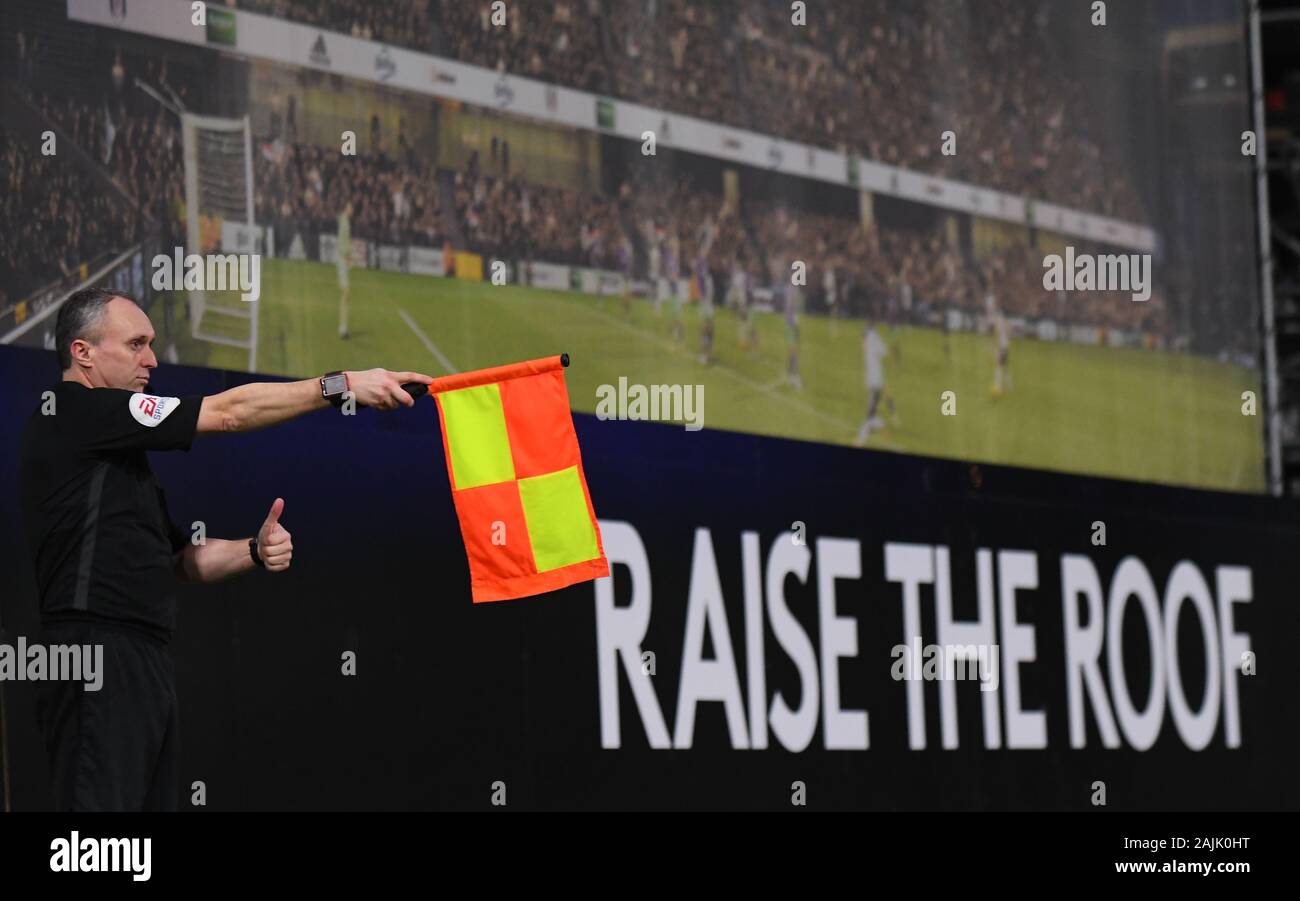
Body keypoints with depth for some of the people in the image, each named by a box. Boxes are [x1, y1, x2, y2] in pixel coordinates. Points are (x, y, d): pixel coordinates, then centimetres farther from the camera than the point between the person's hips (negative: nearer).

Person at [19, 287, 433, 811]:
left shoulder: (117, 453, 24)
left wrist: (253, 551, 4)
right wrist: (342, 386, -5)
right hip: (98, 665, -10)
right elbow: (229, 413, -7)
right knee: (101, 812, -14)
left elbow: (179, 560, 24)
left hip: (146, 666, 10)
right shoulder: (73, 412, -5)